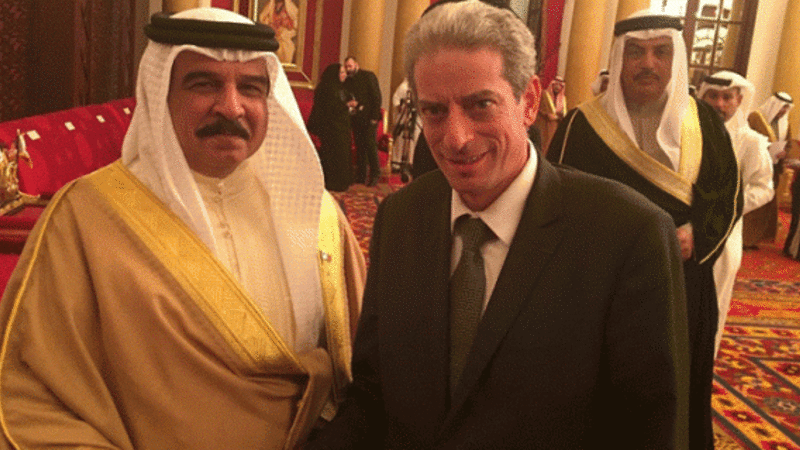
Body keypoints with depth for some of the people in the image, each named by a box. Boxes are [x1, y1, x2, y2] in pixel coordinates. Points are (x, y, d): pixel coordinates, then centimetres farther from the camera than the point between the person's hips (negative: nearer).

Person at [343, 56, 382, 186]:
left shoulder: (368, 76, -3)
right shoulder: (347, 81, 14)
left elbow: (377, 96, -7)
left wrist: (375, 117, -14)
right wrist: (349, 103, -8)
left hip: (368, 118, -6)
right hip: (356, 119, 6)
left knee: (370, 145, -10)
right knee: (359, 147, 6)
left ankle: (375, 175, -3)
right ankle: (361, 176, 11)